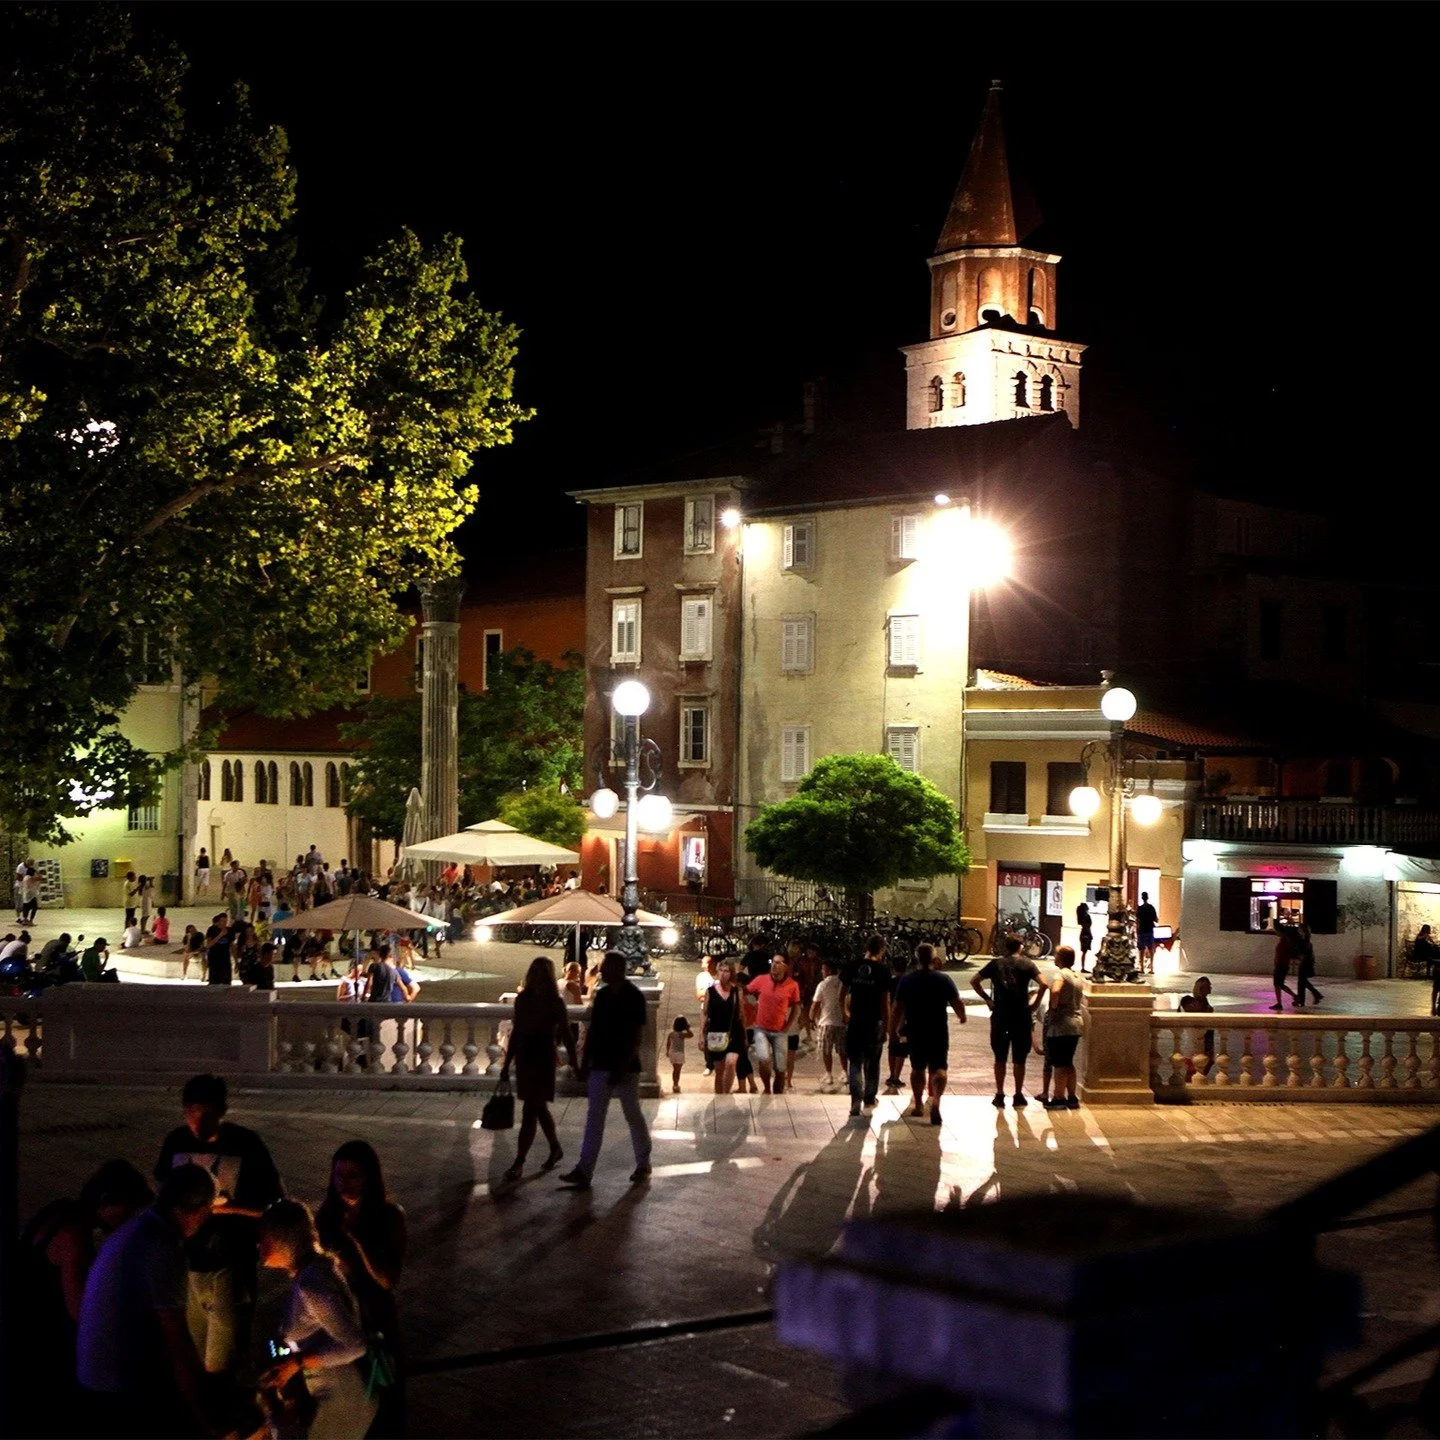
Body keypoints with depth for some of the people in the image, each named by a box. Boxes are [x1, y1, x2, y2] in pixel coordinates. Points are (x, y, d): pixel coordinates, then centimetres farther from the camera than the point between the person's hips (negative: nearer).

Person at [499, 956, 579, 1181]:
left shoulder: (555, 1003, -7)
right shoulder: (523, 999, 7)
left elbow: (566, 1036, -5)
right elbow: (515, 1033, 12)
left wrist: (575, 1064, -6)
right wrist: (507, 1064, 13)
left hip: (543, 1059, -6)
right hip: (525, 1058, 6)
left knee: (530, 1112, -9)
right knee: (539, 1108, 17)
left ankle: (519, 1163, -8)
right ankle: (556, 1149, 35)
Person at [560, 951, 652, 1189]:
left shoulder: (634, 996, -11)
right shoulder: (602, 994, 8)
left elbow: (636, 1036, -15)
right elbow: (592, 1029, 13)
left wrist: (622, 1067, -20)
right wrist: (585, 1062, 8)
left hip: (625, 1068, -6)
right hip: (600, 1066, 6)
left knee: (634, 1116, 7)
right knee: (594, 1118, 1)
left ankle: (643, 1165, 22)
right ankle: (584, 1171, -3)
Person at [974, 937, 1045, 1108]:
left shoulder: (996, 963, 5)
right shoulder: (1027, 964, -1)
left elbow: (975, 981, 5)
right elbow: (1043, 984, -14)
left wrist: (987, 999, 8)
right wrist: (1036, 1002, -2)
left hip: (1000, 1016, 1)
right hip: (1021, 1016, -1)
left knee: (1000, 1058, 9)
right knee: (1019, 1059, 8)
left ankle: (999, 1095, 8)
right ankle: (1018, 1096, 10)